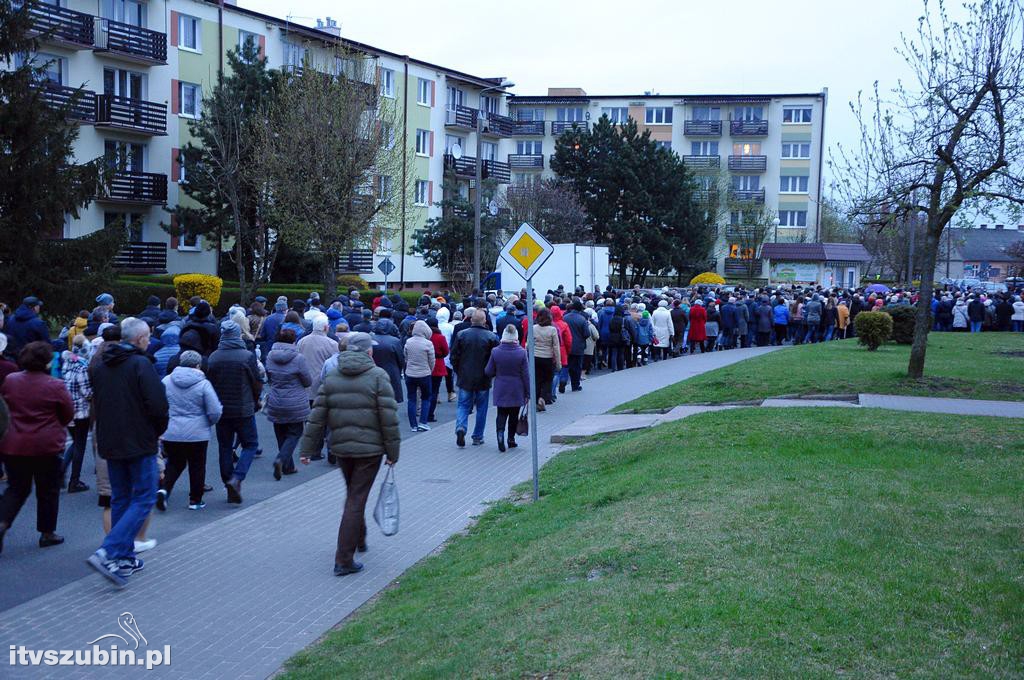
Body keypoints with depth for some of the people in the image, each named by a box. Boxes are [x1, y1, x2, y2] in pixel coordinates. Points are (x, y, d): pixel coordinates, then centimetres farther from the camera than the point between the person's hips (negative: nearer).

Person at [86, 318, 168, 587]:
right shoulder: (141, 364, -15)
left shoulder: (98, 366, 8)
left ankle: (124, 558, 20)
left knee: (120, 498, 17)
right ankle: (108, 553, -16)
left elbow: (96, 403, 16)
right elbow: (158, 404, -20)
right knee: (144, 498, -2)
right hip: (140, 443, -7)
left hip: (109, 442, 7)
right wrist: (159, 429, -2)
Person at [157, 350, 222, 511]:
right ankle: (195, 500, 18)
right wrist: (209, 423, 11)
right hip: (197, 434, -3)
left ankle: (164, 489, -3)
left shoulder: (166, 381, -1)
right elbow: (215, 412, -10)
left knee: (174, 463, 19)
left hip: (170, 433, 3)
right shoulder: (203, 384, -10)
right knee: (197, 466, 12)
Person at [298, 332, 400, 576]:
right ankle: (344, 560, -3)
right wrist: (393, 451, -5)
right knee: (357, 499, -2)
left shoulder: (331, 376, 4)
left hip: (341, 447, 5)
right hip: (370, 448, -4)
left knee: (353, 494, 24)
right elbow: (389, 418, -12)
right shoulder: (378, 376, -9)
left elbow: (317, 416, 1)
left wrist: (306, 448, 4)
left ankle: (359, 539, 41)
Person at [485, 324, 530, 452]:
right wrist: (527, 393, 1)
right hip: (517, 391, 0)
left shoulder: (495, 352, -9)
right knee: (514, 415, 14)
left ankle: (500, 432, -18)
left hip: (501, 391, 0)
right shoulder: (521, 352, -12)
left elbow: (489, 372, -3)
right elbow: (526, 375, -8)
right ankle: (511, 439, 20)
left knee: (501, 415, 8)